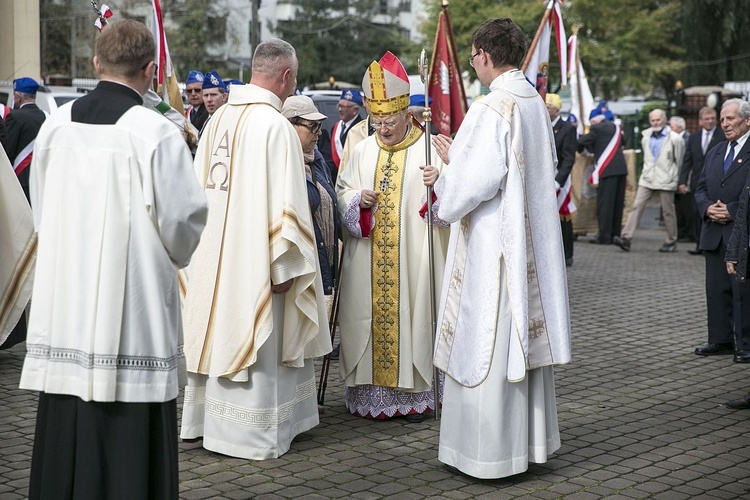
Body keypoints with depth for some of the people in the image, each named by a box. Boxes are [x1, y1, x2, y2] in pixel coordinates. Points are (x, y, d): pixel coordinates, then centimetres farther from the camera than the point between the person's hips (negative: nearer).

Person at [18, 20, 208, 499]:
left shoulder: (56, 125, 1)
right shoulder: (156, 132, -14)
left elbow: (41, 210, 12)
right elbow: (183, 218, -10)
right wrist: (172, 256, 11)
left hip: (65, 303, 5)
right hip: (132, 301, -5)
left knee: (66, 425, 12)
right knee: (129, 430, 3)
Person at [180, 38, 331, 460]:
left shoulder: (219, 119, 5)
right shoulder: (276, 125, -16)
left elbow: (202, 186, 13)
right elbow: (285, 204, -19)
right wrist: (283, 266, -13)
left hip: (215, 252, 7)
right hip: (254, 257, -7)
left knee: (222, 334, 16)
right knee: (257, 342, 3)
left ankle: (209, 421, 27)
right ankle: (255, 435, 11)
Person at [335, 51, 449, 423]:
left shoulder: (429, 149, -1)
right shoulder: (363, 151, 11)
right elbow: (342, 192, 14)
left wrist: (440, 182, -25)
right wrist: (358, 199, -7)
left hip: (412, 257, -3)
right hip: (367, 261, 4)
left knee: (410, 315, -1)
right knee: (368, 318, 4)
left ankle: (415, 394, 9)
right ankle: (370, 392, 13)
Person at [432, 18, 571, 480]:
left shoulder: (491, 111, -18)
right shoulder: (537, 104, 7)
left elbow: (475, 181, -22)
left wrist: (444, 187, 0)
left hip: (493, 246, -8)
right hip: (534, 243, 8)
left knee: (488, 345, 0)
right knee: (527, 336, 15)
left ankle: (491, 449, 7)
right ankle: (532, 439, 25)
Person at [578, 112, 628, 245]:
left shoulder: (596, 128, -2)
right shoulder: (616, 127, 17)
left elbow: (581, 142, -3)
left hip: (606, 170, -7)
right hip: (621, 168, 7)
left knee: (604, 203, -5)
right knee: (617, 203, 11)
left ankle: (604, 237, -6)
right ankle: (615, 235, 15)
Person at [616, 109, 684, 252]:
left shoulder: (675, 139, -5)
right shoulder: (646, 137, 9)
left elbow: (679, 161, 1)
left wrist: (675, 177, 5)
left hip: (665, 180, -4)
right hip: (647, 179, 4)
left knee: (668, 211, 4)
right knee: (636, 206, -7)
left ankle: (671, 242, 15)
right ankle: (626, 238, -13)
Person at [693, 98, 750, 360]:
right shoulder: (714, 152, 18)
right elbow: (701, 189, 17)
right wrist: (708, 208, -3)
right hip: (715, 234, 7)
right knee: (716, 289, 11)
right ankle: (721, 340, 20)